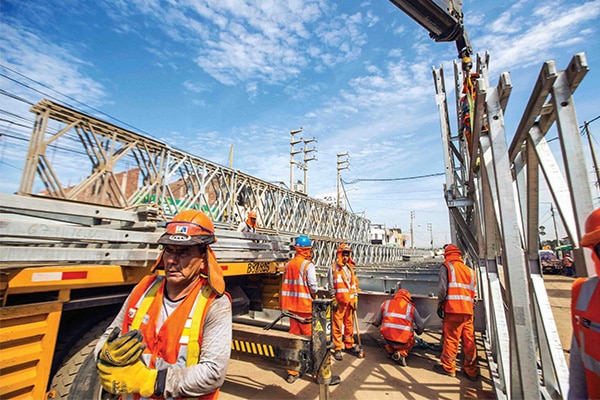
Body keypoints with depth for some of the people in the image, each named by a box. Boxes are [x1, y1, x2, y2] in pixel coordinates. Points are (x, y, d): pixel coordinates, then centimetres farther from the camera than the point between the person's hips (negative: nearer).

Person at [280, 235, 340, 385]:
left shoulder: (288, 264, 3)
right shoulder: (308, 265, -15)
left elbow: (285, 285, 6)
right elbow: (313, 286, -17)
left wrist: (286, 304, 13)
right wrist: (314, 295, 3)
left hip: (292, 307, 6)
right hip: (306, 307, -6)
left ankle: (292, 373, 27)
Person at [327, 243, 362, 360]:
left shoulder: (350, 268, 12)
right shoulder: (333, 268, -6)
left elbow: (355, 283, 17)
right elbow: (331, 286, -7)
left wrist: (355, 298, 12)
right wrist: (334, 300, -9)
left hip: (350, 301, 6)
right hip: (339, 301, -5)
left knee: (349, 324, 14)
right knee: (337, 325, 0)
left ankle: (349, 345, 28)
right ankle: (337, 349, 11)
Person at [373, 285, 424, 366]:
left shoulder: (385, 303, 6)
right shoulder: (411, 307, 3)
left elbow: (377, 322, 13)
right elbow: (420, 326, 11)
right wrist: (419, 332, 35)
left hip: (387, 338, 2)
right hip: (403, 342, -2)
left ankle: (390, 350, 16)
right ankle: (401, 353, 4)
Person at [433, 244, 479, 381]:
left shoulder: (446, 266, -2)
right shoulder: (469, 270, 15)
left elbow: (442, 288, -10)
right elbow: (473, 292, 14)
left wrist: (440, 304, 0)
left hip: (453, 309, -5)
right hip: (468, 310, 5)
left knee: (451, 338, 3)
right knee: (469, 340, 12)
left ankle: (448, 367, 14)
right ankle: (471, 371, 21)